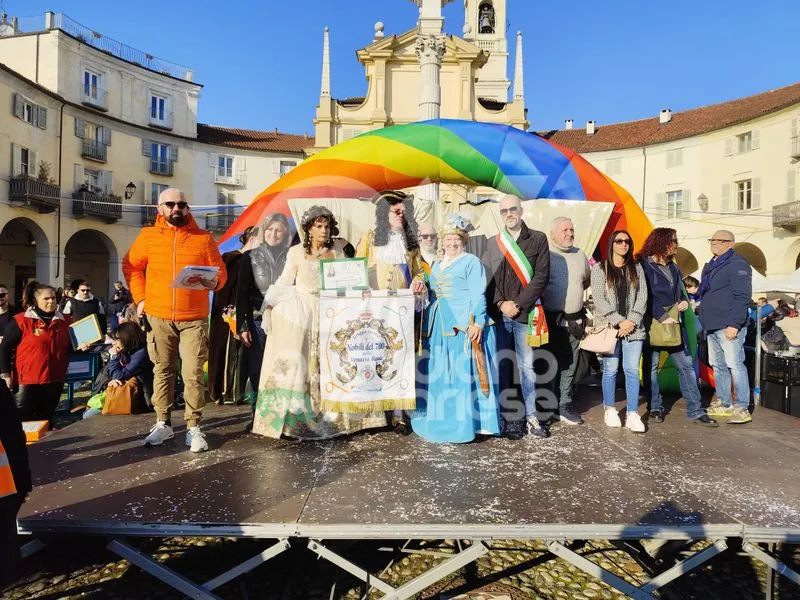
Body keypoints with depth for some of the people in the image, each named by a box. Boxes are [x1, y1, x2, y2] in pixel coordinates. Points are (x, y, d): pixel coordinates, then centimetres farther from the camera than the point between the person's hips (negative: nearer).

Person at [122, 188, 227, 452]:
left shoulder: (203, 238, 3)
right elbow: (130, 265, 15)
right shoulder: (148, 236, 6)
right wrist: (140, 298, 6)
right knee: (162, 371, 11)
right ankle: (163, 424, 23)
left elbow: (220, 270, 4)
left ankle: (194, 427, 7)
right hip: (158, 316, 2)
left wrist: (214, 281, -19)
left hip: (194, 317, -1)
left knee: (193, 373, -3)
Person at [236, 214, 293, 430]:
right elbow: (242, 293, 5)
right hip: (258, 321, 1)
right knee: (257, 371, 2)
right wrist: (242, 326, -2)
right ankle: (257, 416, 15)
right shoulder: (250, 257, 7)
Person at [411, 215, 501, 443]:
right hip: (439, 327, 7)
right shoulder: (436, 265, 21)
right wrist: (427, 324, 17)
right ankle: (443, 420, 21)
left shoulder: (471, 262, 0)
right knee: (439, 374, 9)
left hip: (464, 325, -7)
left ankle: (467, 423, 3)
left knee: (464, 372, -5)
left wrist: (477, 322, -18)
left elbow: (477, 295, -8)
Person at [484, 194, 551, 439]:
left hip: (524, 314, -2)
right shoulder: (492, 243, 11)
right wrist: (501, 304, -7)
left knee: (526, 366, 2)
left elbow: (541, 276, -3)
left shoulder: (538, 239, 4)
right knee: (502, 368, 4)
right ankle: (509, 418, 13)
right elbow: (488, 279, 7)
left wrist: (518, 304, -9)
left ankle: (531, 417, 12)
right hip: (498, 314, 2)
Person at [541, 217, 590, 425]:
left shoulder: (580, 255, 12)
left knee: (569, 367, 11)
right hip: (550, 320, -5)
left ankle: (564, 407, 21)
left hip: (574, 320, 5)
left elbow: (586, 281, 26)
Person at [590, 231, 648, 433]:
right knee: (610, 370, 2)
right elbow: (599, 299, -4)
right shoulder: (600, 268, 4)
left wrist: (632, 321, -7)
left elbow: (642, 297, 7)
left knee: (632, 370, 0)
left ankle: (633, 414, 5)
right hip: (608, 327, -2)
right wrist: (618, 321, -11)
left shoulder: (636, 268, 14)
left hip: (633, 328, 2)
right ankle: (610, 410, 16)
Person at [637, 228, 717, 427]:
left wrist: (684, 302, 3)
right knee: (652, 366, 4)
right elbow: (645, 297, -14)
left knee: (686, 365, 5)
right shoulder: (644, 266, -7)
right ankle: (655, 408, 16)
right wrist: (662, 317, -19)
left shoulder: (673, 267, 16)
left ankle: (696, 411, 11)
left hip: (675, 323, 7)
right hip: (653, 323, -7)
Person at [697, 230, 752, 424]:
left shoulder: (738, 264, -7)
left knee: (735, 365, -7)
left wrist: (734, 324, -20)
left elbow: (742, 297, -14)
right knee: (718, 366, 12)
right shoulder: (710, 266, 19)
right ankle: (724, 404, 20)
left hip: (729, 327, -9)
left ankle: (742, 408, -2)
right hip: (712, 327, 9)